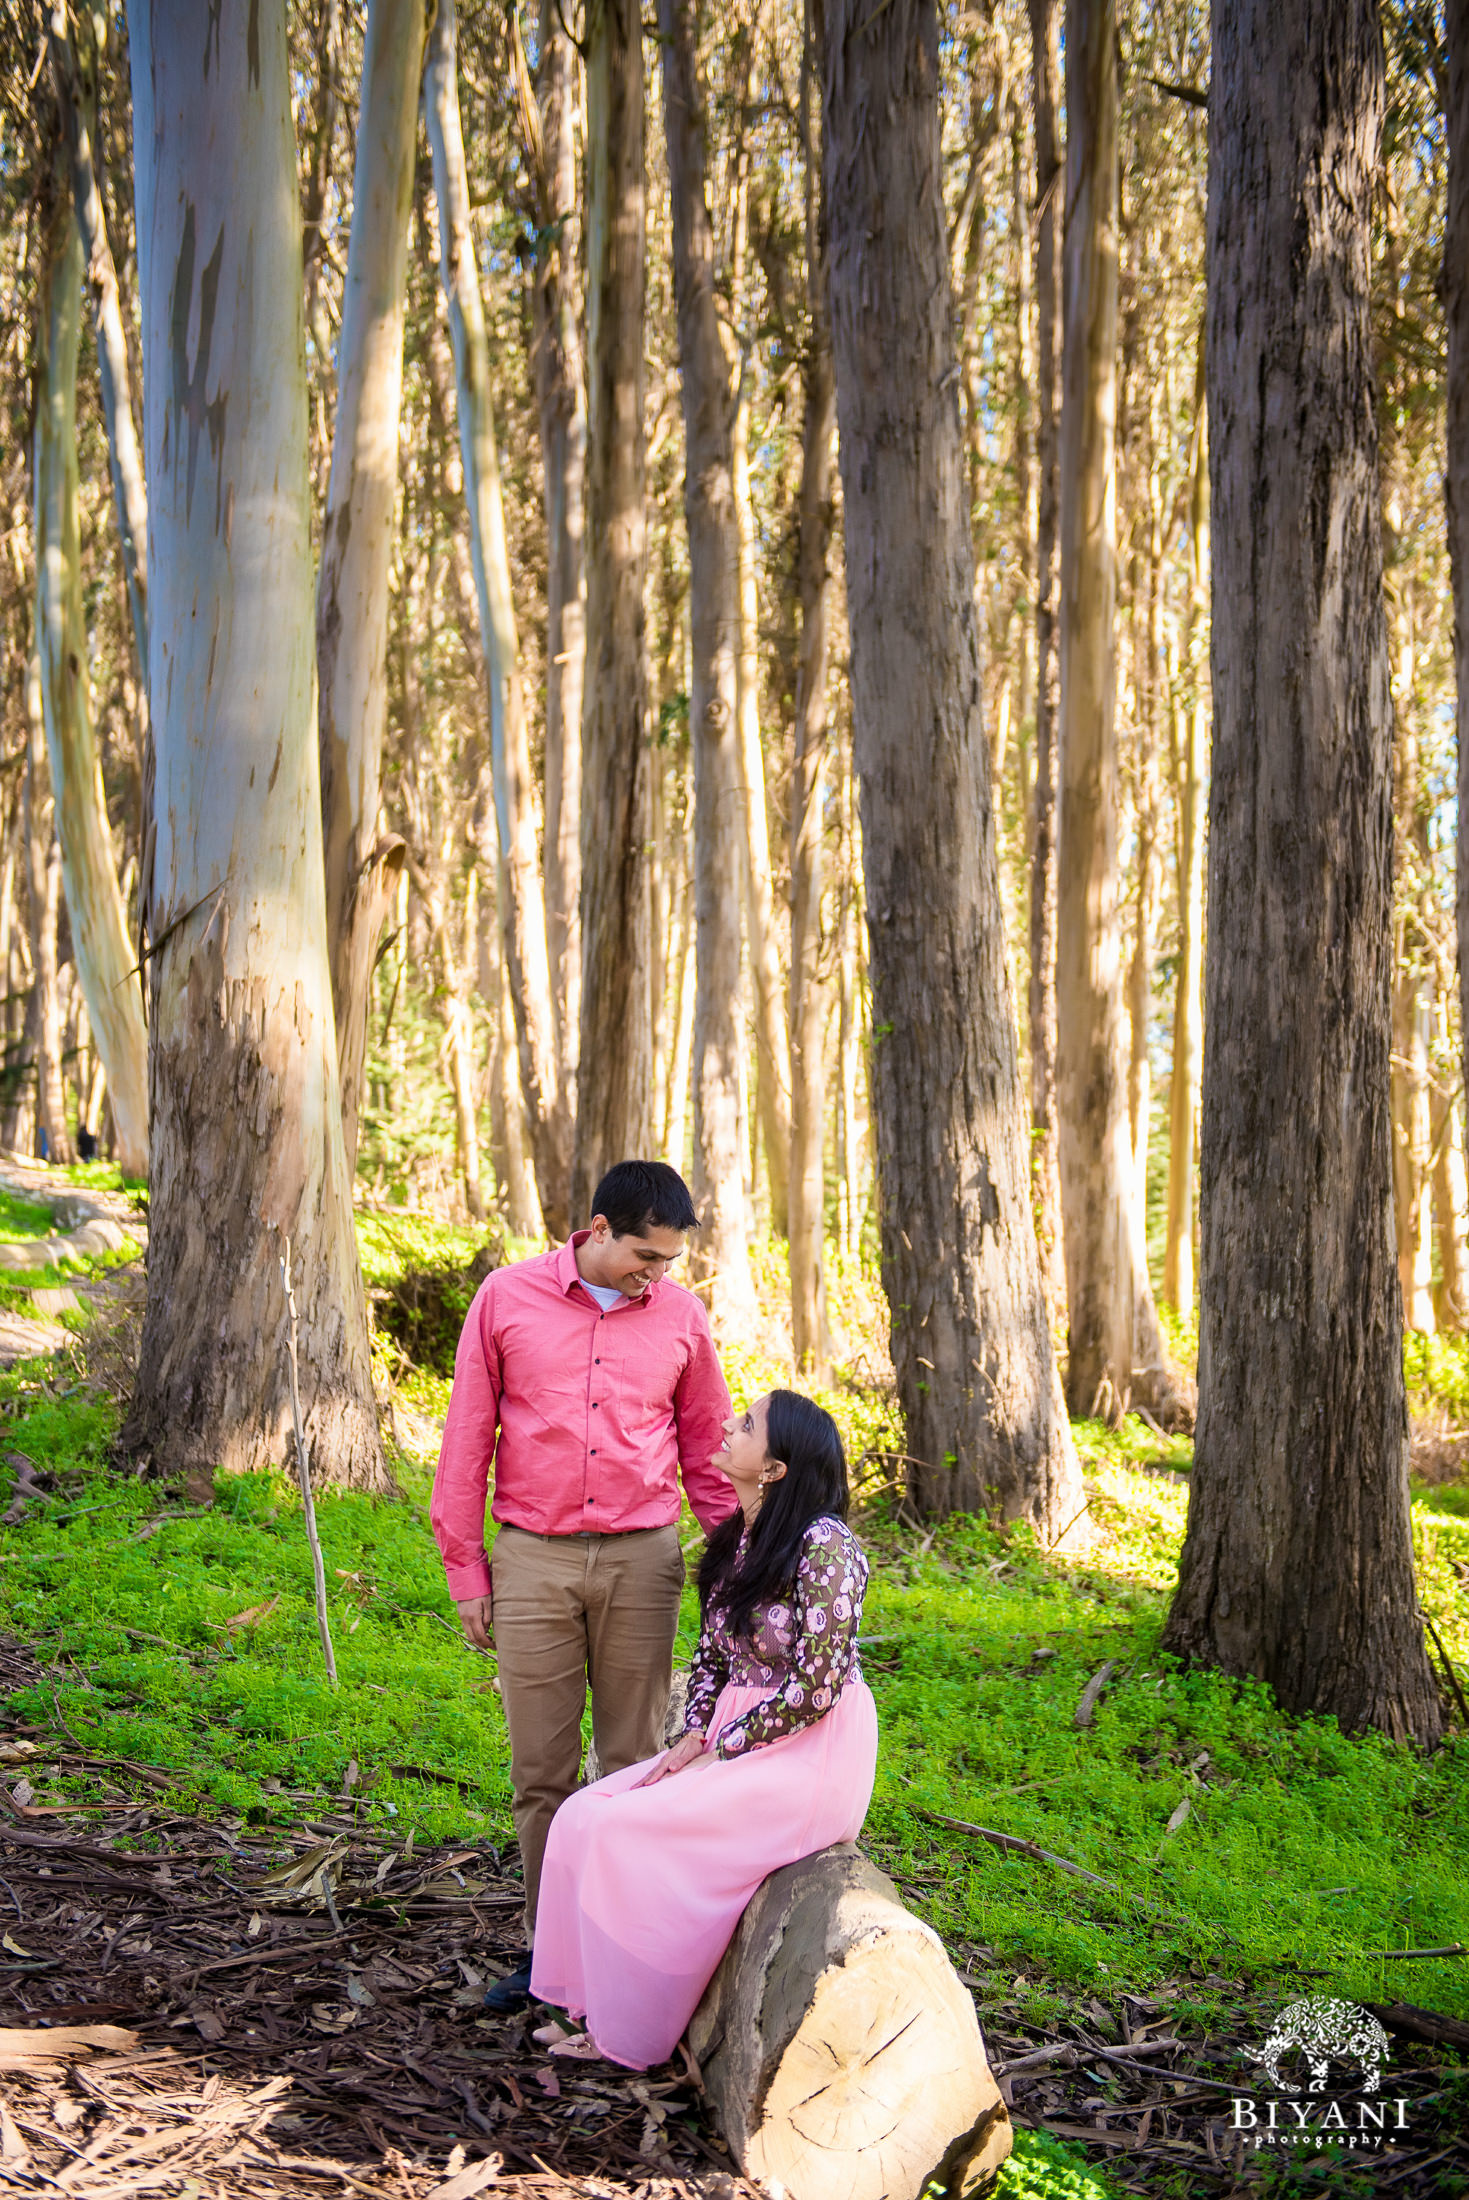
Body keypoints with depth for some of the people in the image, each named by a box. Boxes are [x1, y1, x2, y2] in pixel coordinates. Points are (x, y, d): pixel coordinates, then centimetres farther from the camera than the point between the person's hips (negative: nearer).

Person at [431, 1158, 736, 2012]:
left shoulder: (680, 1315, 4)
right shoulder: (507, 1299, 0)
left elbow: (706, 1451, 13)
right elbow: (468, 1438, 4)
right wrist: (465, 1569, 3)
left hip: (642, 1558, 1)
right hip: (533, 1560, -1)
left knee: (637, 1763, 5)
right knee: (541, 1769, 6)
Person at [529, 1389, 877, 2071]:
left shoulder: (825, 1548, -19)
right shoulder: (737, 1540, 8)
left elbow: (816, 1686, -21)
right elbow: (711, 1655, 17)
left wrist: (720, 1751, -14)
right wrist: (694, 1736, 0)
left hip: (809, 1758, -8)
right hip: (734, 1744, 8)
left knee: (626, 1832, -17)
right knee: (585, 1814, -4)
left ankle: (630, 2033, 0)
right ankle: (594, 2006, 5)